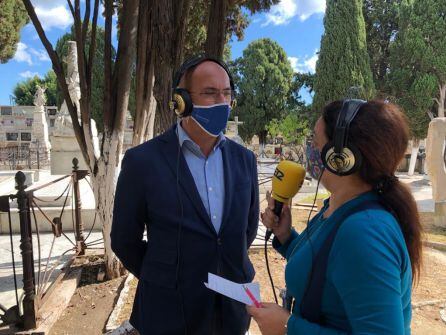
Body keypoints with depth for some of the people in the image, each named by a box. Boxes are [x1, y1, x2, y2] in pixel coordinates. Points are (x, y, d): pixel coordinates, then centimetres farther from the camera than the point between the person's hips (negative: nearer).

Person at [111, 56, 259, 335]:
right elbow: (124, 239, -5)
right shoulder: (143, 160, -14)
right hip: (170, 312, -3)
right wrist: (164, 280, 4)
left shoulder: (244, 159, -2)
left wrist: (232, 271, 11)